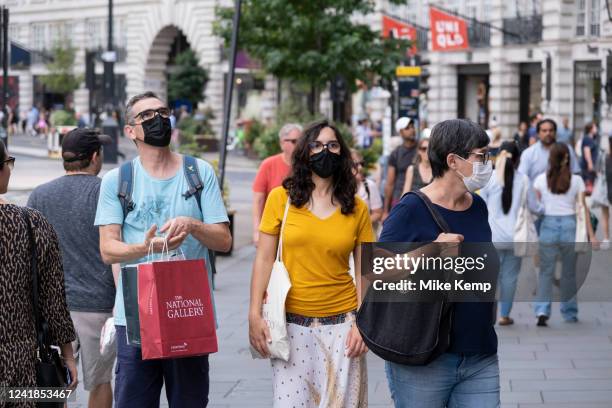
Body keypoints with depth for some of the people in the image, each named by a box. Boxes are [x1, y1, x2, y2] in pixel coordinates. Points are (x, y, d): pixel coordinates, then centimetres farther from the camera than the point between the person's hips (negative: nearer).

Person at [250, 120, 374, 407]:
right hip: (291, 323, -1)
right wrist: (255, 314, -4)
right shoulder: (281, 198, 0)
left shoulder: (357, 209, 4)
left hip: (340, 324, 1)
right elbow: (264, 259, 1)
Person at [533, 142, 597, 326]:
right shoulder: (576, 180, 0)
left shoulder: (541, 179, 1)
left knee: (546, 271, 5)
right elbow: (583, 208, -2)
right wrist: (591, 235, 0)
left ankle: (542, 311, -11)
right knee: (569, 272, 13)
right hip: (570, 226, 0)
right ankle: (570, 313, 21)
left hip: (548, 225, 0)